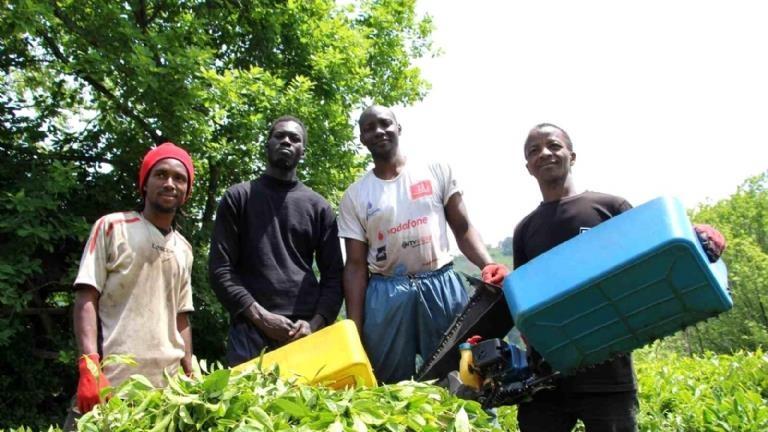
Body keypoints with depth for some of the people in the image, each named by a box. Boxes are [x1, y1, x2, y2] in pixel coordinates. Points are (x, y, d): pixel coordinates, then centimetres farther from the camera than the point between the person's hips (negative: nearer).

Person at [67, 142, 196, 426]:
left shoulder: (184, 250, 15)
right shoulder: (112, 227, 2)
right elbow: (86, 300, -4)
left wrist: (191, 377, 12)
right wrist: (89, 367, -15)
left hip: (166, 385, 4)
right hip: (111, 382, -4)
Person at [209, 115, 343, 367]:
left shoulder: (319, 207, 15)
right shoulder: (239, 197, 10)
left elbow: (333, 274, 11)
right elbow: (220, 269, 3)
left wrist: (315, 324, -6)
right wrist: (260, 317, -10)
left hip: (306, 331, 2)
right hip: (250, 329, -1)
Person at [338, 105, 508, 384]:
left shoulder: (436, 171, 7)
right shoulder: (354, 196, 7)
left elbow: (463, 229, 6)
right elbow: (355, 266, 5)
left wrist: (488, 265, -14)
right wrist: (355, 328, -2)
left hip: (442, 286, 0)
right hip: (386, 296, 1)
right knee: (391, 388, 6)